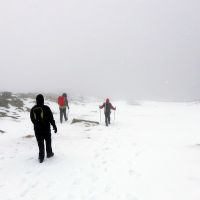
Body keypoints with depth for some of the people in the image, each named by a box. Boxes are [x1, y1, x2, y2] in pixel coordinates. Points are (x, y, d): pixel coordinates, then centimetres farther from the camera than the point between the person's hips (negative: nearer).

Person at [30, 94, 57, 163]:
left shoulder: (33, 109, -2)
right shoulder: (46, 108, -14)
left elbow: (32, 120, 9)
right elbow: (51, 118, -11)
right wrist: (54, 126, -1)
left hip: (37, 129, 3)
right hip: (46, 129, -2)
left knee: (40, 143, 9)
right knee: (48, 142, 17)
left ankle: (41, 157, 10)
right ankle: (49, 153, 30)